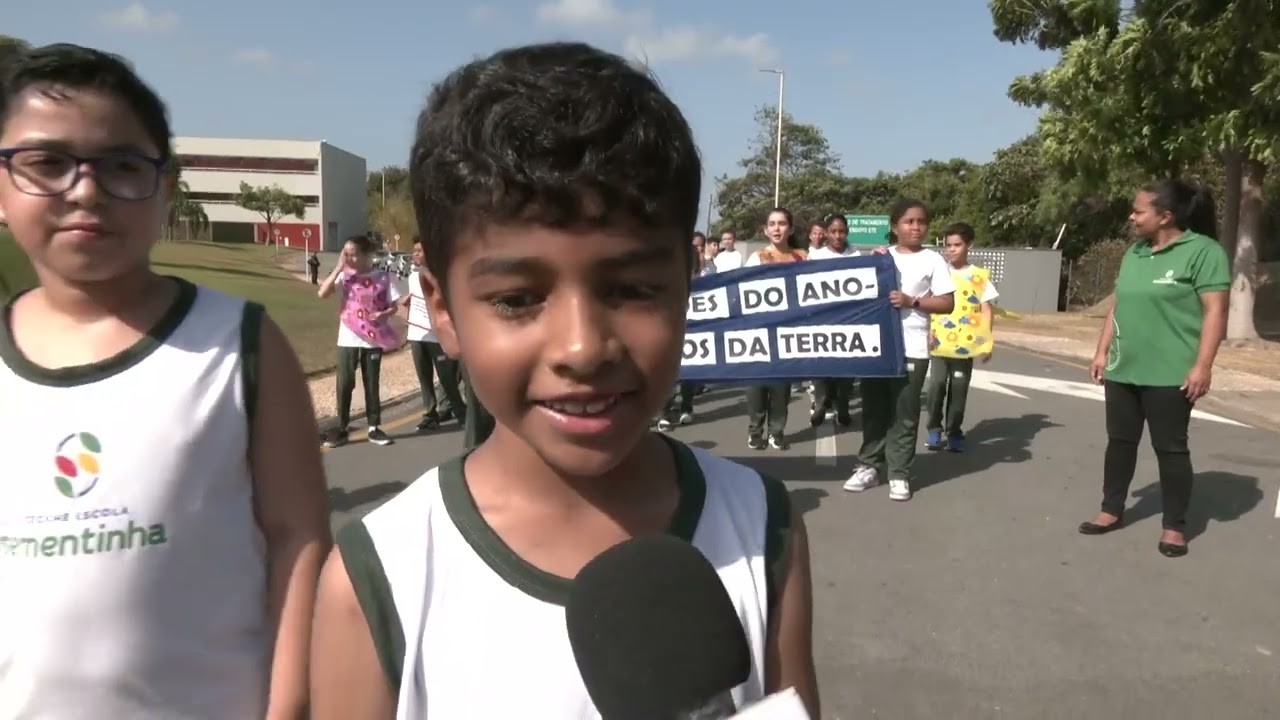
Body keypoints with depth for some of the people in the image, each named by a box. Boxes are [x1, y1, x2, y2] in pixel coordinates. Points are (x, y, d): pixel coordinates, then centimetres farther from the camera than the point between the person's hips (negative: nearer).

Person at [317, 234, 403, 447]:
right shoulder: (345, 275, -2)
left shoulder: (383, 277, -4)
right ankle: (342, 429, 14)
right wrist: (338, 268, -15)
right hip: (348, 339, 1)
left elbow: (393, 306, 2)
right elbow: (322, 294, -14)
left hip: (373, 339, -1)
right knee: (344, 384, 4)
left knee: (372, 384, 8)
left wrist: (383, 314, -20)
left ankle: (374, 428, 18)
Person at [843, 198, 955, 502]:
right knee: (873, 410, 10)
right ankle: (869, 466, 20)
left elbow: (947, 303, -3)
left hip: (911, 348, -3)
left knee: (904, 414, 2)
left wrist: (912, 301, -15)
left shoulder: (932, 260, 1)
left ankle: (899, 474, 10)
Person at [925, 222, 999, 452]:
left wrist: (987, 344, -2)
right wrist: (927, 334, -4)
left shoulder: (980, 276, 3)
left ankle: (954, 432, 16)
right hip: (940, 342, 0)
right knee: (936, 385, -6)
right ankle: (934, 429, 10)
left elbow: (987, 311, 3)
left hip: (965, 345, 0)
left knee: (958, 389, 3)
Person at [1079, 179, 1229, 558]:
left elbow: (1215, 312, -13)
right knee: (1119, 440, 12)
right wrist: (1102, 352, 13)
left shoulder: (1203, 251, -9)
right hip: (1123, 370, 7)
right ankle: (1112, 510, 25)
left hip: (1170, 374, -6)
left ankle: (1174, 526, 14)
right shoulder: (1135, 253, 13)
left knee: (1170, 447, 2)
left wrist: (1202, 366, -19)